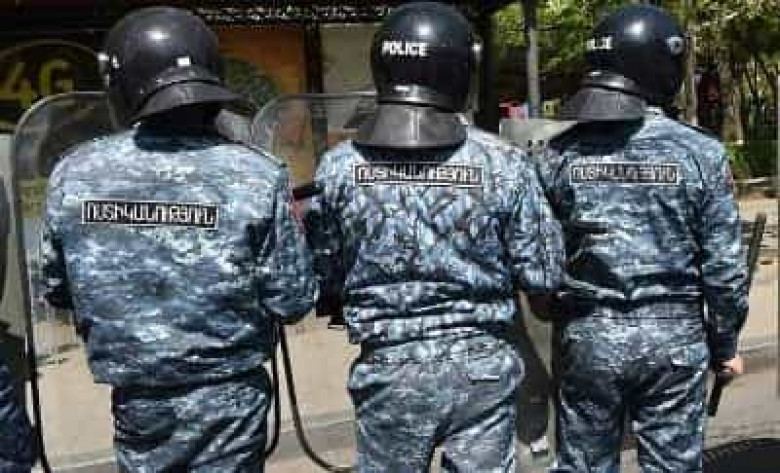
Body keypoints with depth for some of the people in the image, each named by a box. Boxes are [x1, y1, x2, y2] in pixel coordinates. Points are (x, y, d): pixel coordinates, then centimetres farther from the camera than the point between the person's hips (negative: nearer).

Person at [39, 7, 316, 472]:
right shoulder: (256, 175, -20)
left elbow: (56, 290, 2)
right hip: (228, 399, -3)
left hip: (134, 398, 3)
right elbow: (294, 301, -15)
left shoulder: (73, 174, -10)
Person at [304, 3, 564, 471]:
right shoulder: (504, 163, -13)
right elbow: (544, 275, -7)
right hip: (482, 368, -1)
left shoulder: (338, 166, -10)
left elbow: (323, 282, 0)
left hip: (387, 371, 1)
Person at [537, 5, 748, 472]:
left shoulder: (561, 153, -4)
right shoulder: (701, 152, -7)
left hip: (588, 337, 1)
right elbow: (724, 264, -4)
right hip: (675, 338, -1)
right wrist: (726, 343, 9)